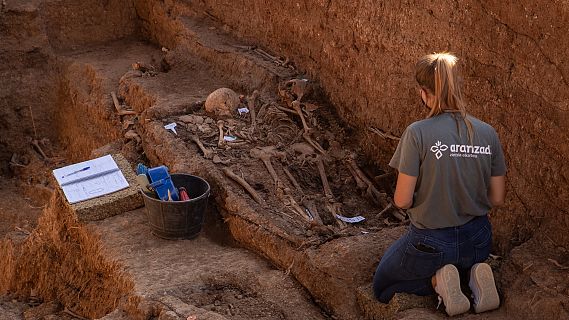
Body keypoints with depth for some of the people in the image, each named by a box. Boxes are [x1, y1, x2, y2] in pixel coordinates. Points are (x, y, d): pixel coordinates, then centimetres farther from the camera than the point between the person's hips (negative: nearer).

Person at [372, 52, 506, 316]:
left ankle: (437, 280, -3)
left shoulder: (418, 133, -21)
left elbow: (402, 200, -18)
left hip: (430, 242, -4)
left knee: (382, 287, 23)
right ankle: (474, 274, 5)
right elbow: (497, 198, -1)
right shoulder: (488, 133, -8)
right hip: (477, 242, 4)